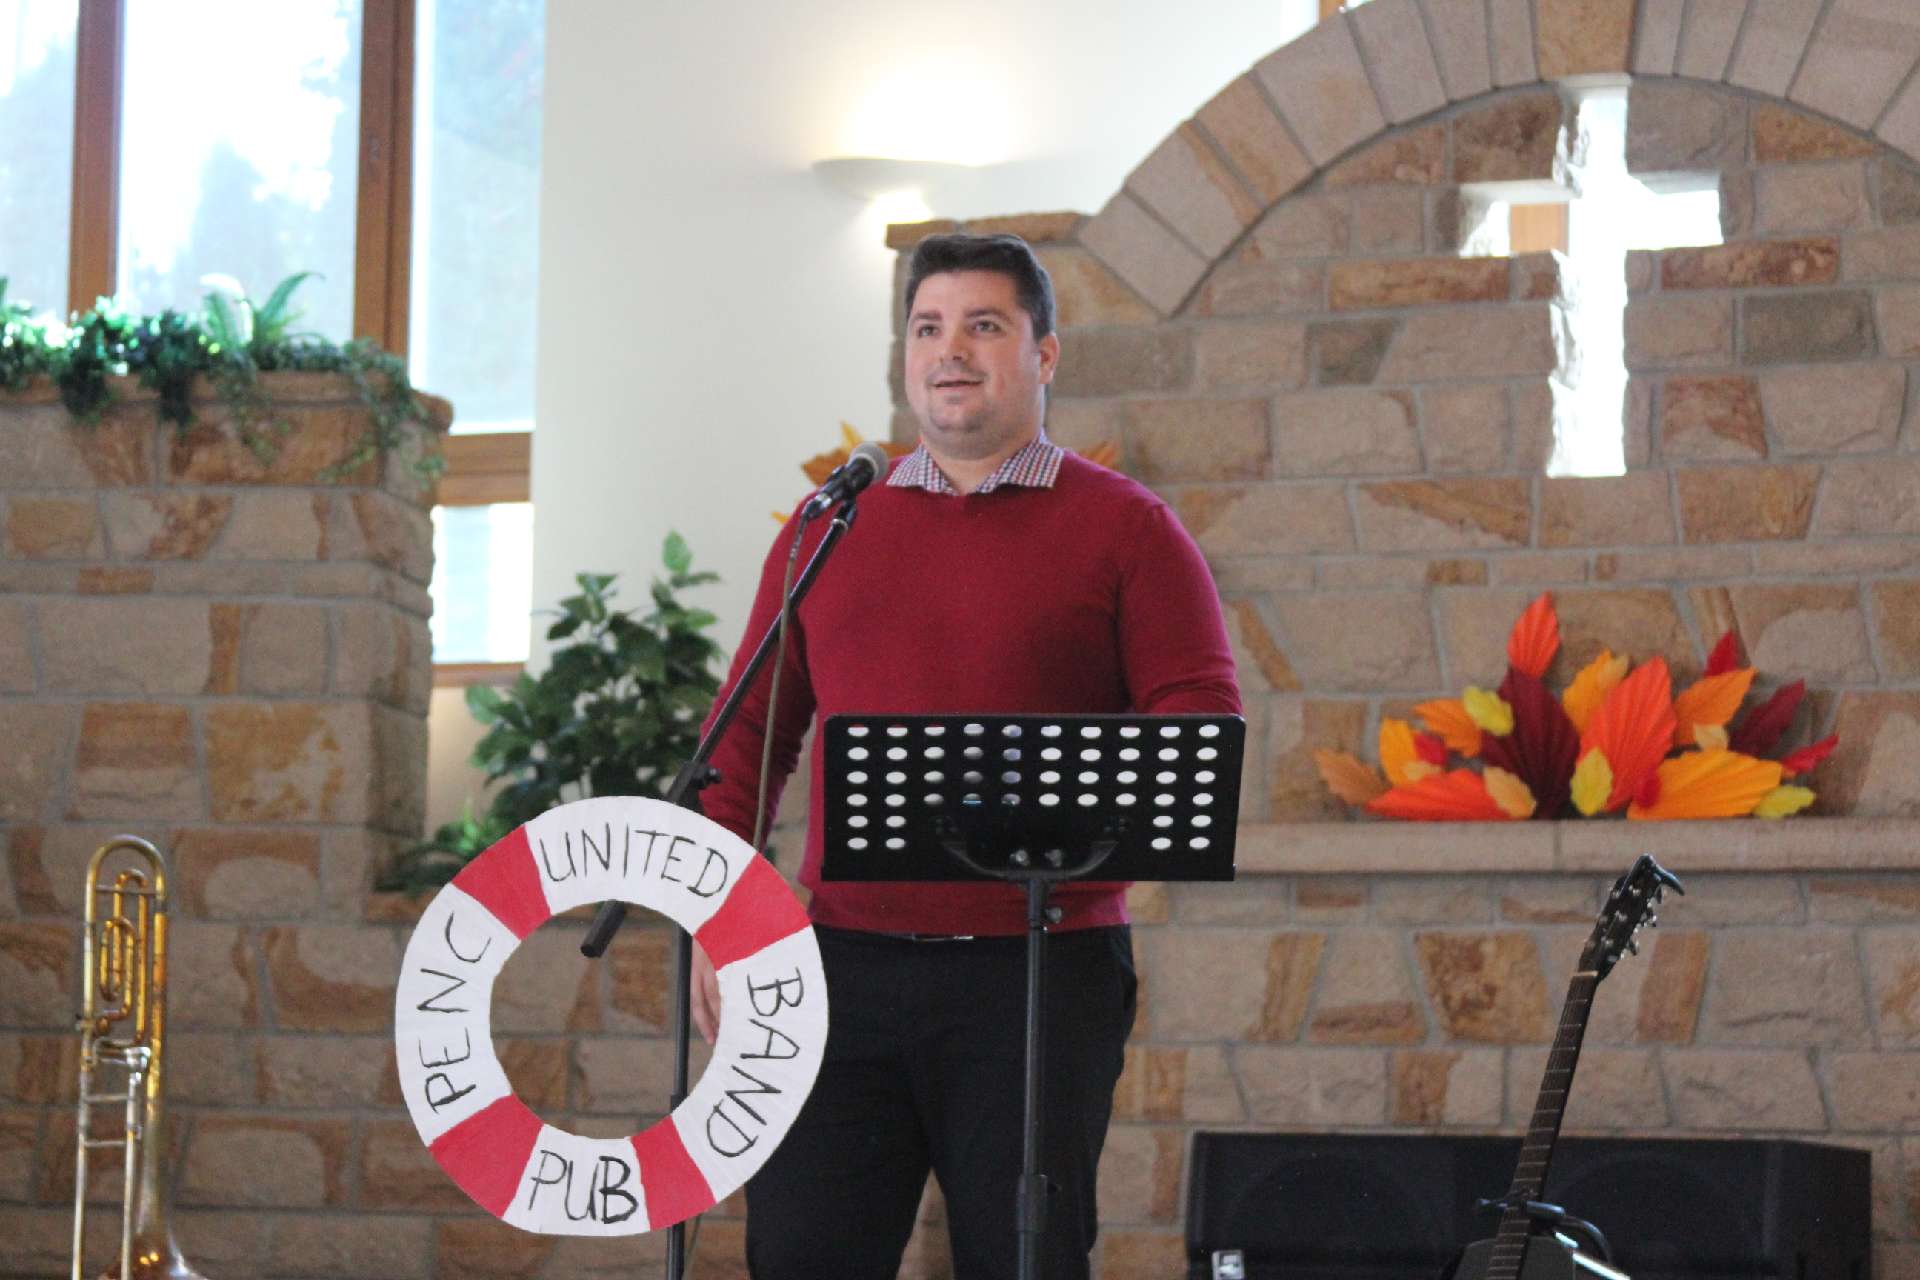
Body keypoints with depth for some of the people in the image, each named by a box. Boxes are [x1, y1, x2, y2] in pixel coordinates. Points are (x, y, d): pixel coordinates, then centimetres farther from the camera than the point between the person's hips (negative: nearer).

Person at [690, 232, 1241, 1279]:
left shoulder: (1124, 530, 3)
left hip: (1041, 967, -3)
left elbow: (1202, 729, -3)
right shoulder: (829, 530, 13)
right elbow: (752, 734, 14)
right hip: (846, 959, 3)